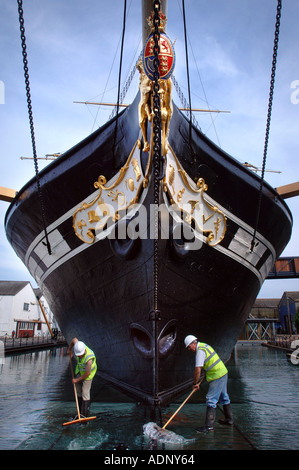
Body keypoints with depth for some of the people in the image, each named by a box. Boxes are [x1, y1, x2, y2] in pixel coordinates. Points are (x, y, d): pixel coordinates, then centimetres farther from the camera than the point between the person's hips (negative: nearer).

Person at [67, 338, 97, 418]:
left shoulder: (89, 358, -41)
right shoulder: (78, 347, -27)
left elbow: (87, 373, -28)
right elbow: (74, 339, -3)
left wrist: (77, 380, -14)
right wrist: (69, 349, 12)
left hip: (88, 372, -7)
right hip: (79, 369, 7)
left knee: (85, 392, -9)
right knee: (78, 390, 11)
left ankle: (85, 415, -1)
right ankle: (80, 412, 21)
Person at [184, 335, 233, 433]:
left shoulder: (200, 351, -19)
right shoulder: (204, 345, 11)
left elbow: (198, 370, -23)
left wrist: (195, 383, -12)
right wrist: (205, 374, 29)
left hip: (217, 376, -10)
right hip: (223, 372, 10)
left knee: (211, 400, -7)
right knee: (224, 397, 21)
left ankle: (209, 425, -3)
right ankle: (229, 419, 34)